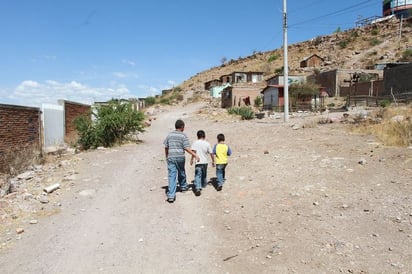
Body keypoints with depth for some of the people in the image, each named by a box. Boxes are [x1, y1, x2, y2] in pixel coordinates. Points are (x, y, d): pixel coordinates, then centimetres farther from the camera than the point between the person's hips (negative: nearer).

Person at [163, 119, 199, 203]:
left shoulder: (170, 135, 7)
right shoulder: (183, 135, -5)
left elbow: (166, 147, 11)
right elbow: (186, 148, -12)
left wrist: (167, 157, 24)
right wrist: (195, 155, -5)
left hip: (171, 158, 2)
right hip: (180, 158, -2)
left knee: (171, 175, -2)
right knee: (181, 173, 21)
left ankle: (171, 195, -8)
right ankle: (183, 186, 45)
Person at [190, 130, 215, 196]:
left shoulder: (195, 142, -4)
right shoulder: (207, 143, 2)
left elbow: (194, 151, -15)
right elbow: (211, 153, 5)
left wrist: (192, 159, -8)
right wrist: (213, 161, 15)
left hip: (198, 162, -3)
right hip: (205, 162, 3)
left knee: (198, 176, -8)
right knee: (204, 174, 23)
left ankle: (198, 188, -25)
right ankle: (204, 185, 43)